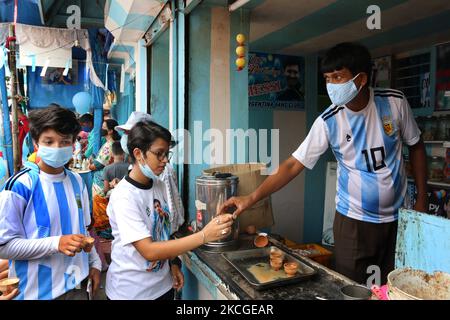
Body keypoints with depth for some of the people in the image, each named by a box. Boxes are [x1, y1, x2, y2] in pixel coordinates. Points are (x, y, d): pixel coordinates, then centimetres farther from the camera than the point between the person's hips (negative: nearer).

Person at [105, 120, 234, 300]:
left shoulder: (159, 185, -2)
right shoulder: (123, 197, -23)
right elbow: (149, 251, -28)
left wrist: (172, 264, 2)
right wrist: (204, 236, -33)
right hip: (131, 291, -5)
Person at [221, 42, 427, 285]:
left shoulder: (395, 102, -10)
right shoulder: (328, 122, -15)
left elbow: (415, 147, 5)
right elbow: (294, 164, -15)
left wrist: (422, 200, 4)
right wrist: (252, 198, -23)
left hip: (398, 215, 2)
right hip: (354, 219, -1)